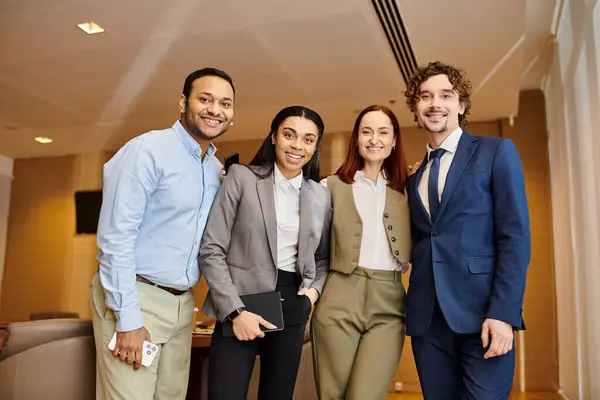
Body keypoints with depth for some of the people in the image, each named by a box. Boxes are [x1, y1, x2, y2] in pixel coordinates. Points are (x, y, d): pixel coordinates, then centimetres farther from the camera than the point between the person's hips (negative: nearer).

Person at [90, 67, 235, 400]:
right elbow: (116, 237, -17)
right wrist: (128, 319, -18)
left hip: (182, 302, 7)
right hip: (135, 297, -6)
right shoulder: (147, 150, -13)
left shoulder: (216, 169, 9)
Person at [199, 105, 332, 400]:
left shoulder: (320, 195, 8)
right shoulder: (241, 178, -3)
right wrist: (234, 311, -14)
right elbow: (211, 251, -7)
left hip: (292, 311, 4)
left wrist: (315, 288, -1)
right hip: (241, 307, -4)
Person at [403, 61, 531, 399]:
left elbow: (515, 236, -7)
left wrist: (503, 313, -15)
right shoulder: (414, 175, 16)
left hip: (482, 313, -4)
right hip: (427, 319, 5)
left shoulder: (496, 152, 1)